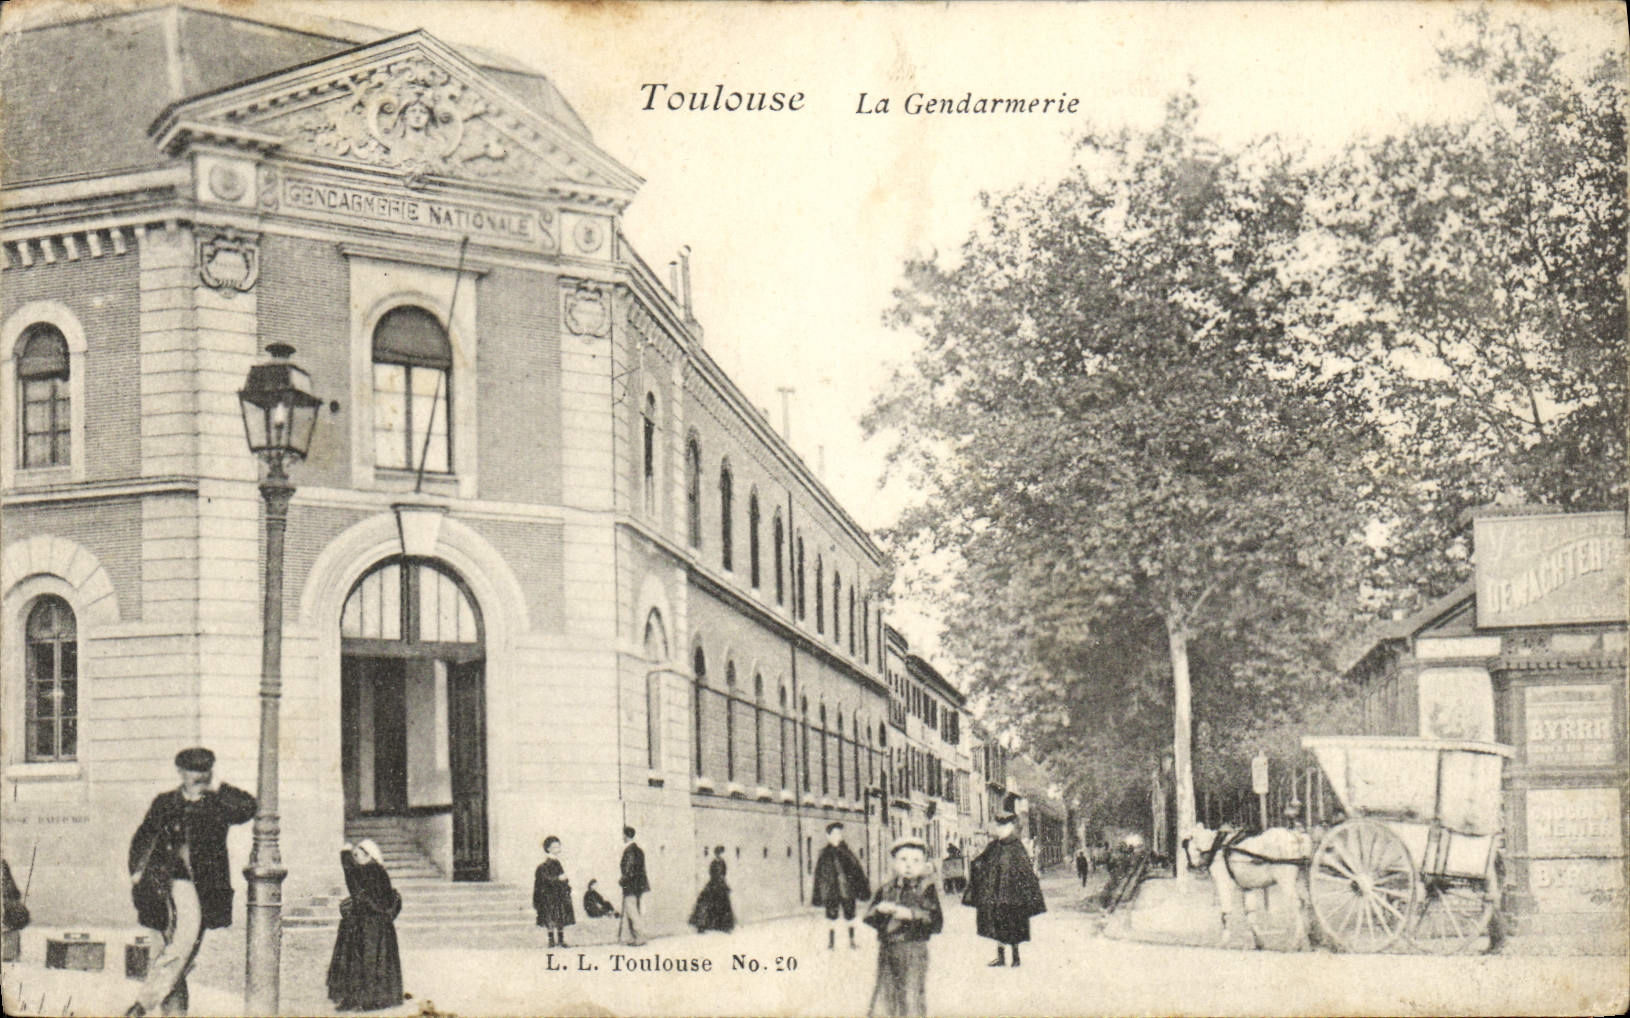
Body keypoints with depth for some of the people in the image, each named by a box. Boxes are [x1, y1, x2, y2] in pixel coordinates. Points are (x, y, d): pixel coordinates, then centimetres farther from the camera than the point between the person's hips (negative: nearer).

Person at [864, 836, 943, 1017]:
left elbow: (937, 923, -10)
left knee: (911, 999, -3)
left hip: (913, 950, -4)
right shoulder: (886, 890, 12)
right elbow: (869, 918, 10)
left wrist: (911, 914, -20)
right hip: (886, 951, 4)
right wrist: (879, 909, -11)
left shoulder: (926, 889, -2)